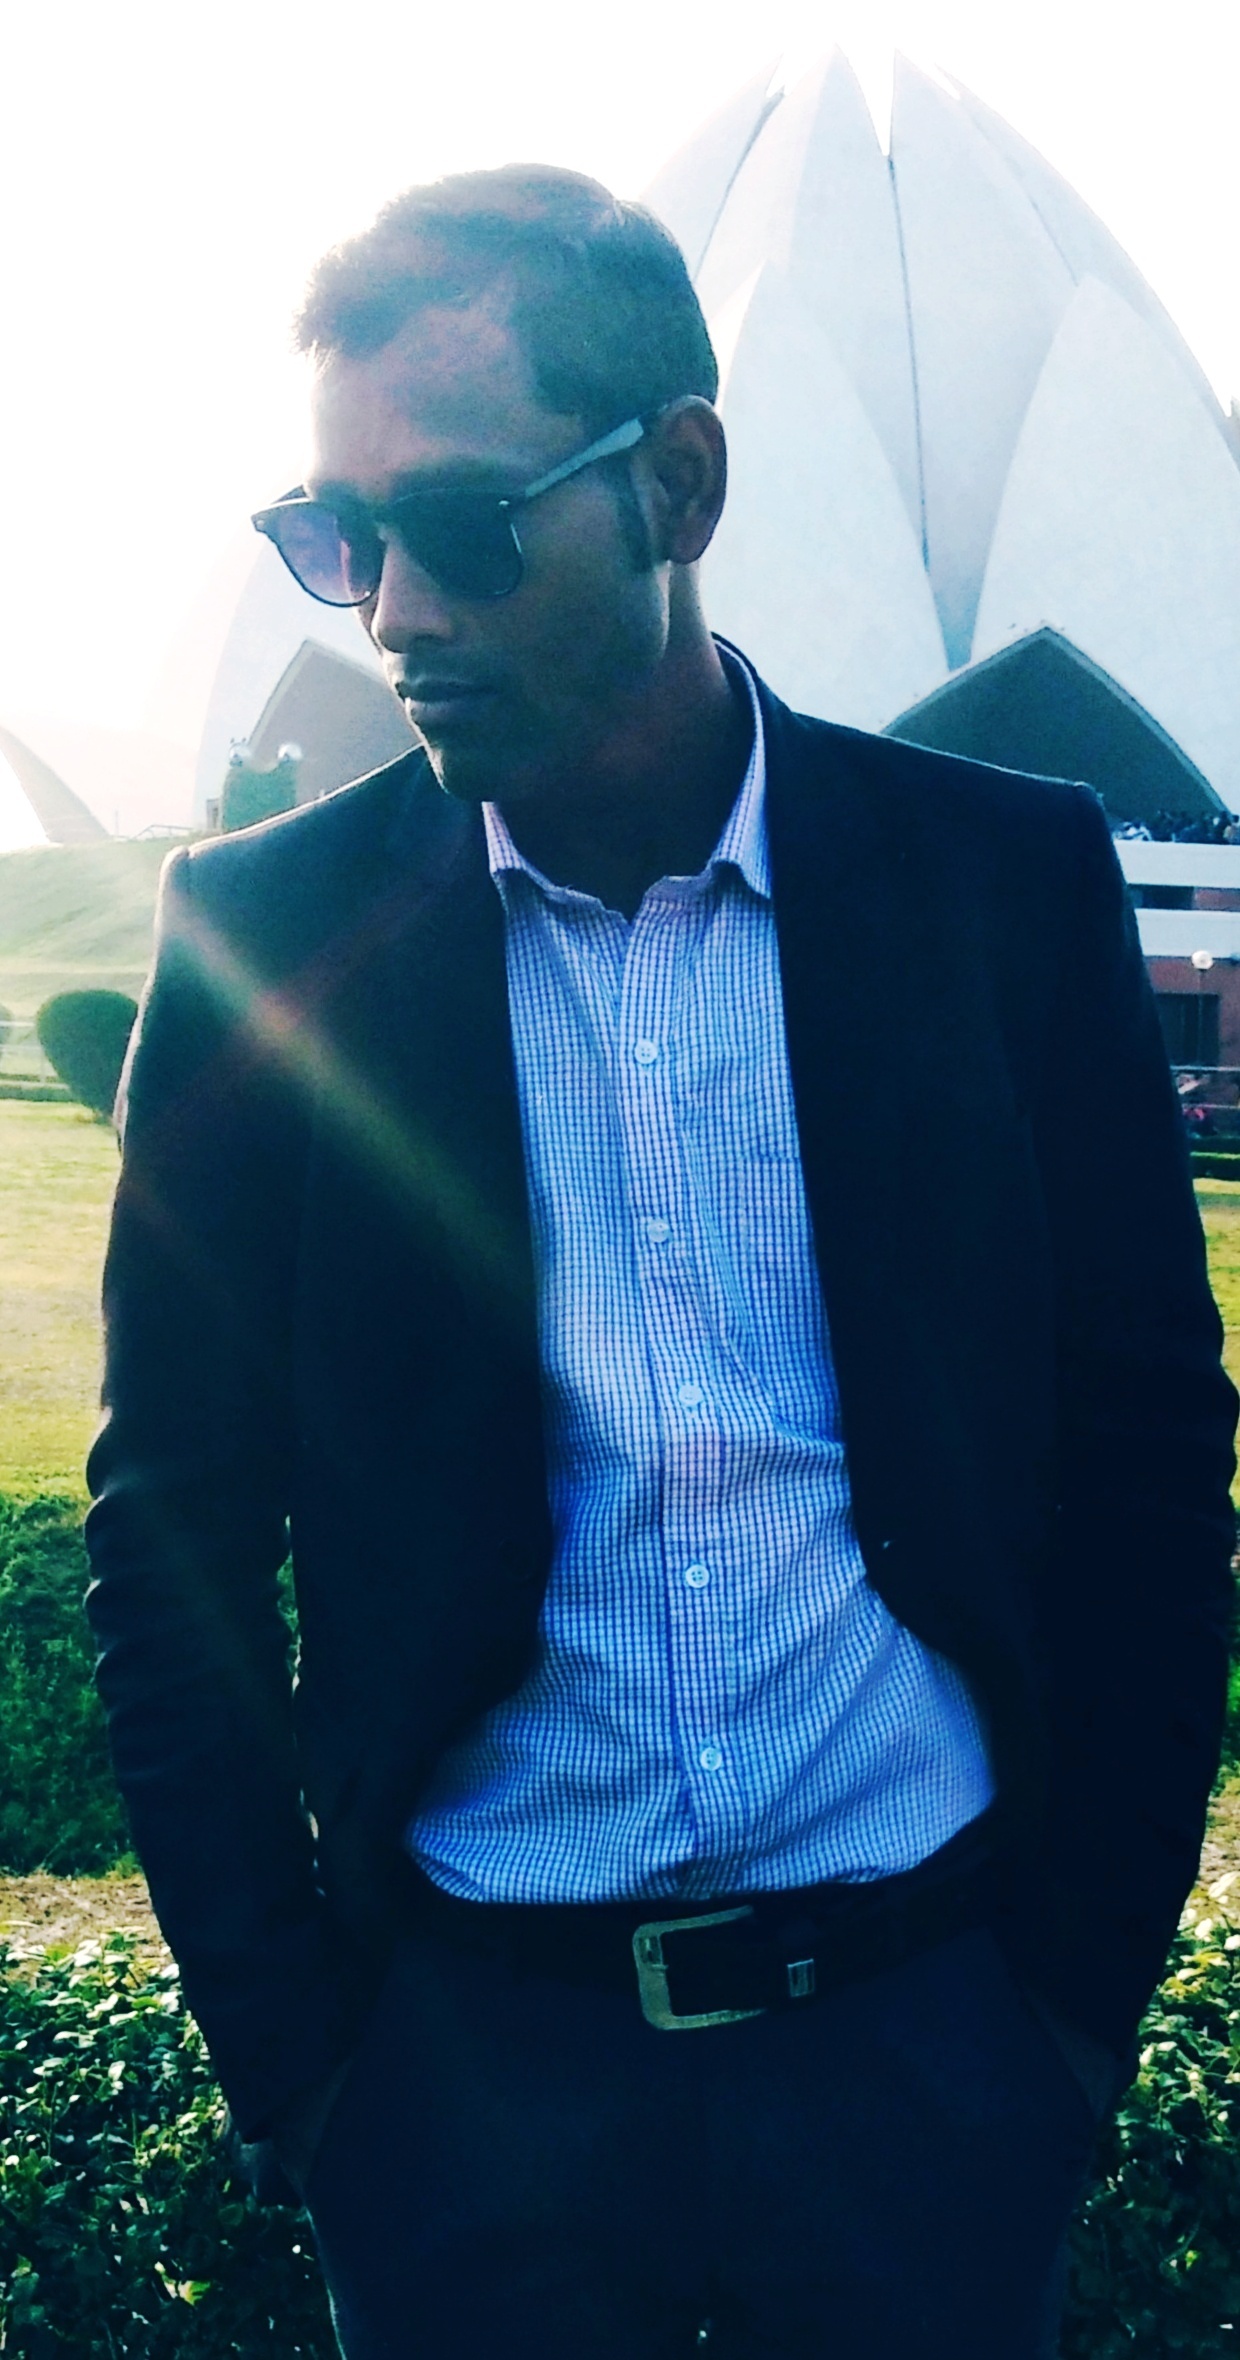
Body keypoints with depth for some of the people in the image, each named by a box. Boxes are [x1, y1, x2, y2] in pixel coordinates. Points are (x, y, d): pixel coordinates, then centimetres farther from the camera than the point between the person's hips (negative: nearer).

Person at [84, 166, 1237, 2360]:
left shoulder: (1006, 880, -5)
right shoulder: (263, 929, -5)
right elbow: (174, 1526, 0)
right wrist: (289, 2060, -1)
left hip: (924, 2036, 0)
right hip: (469, 2053, 0)